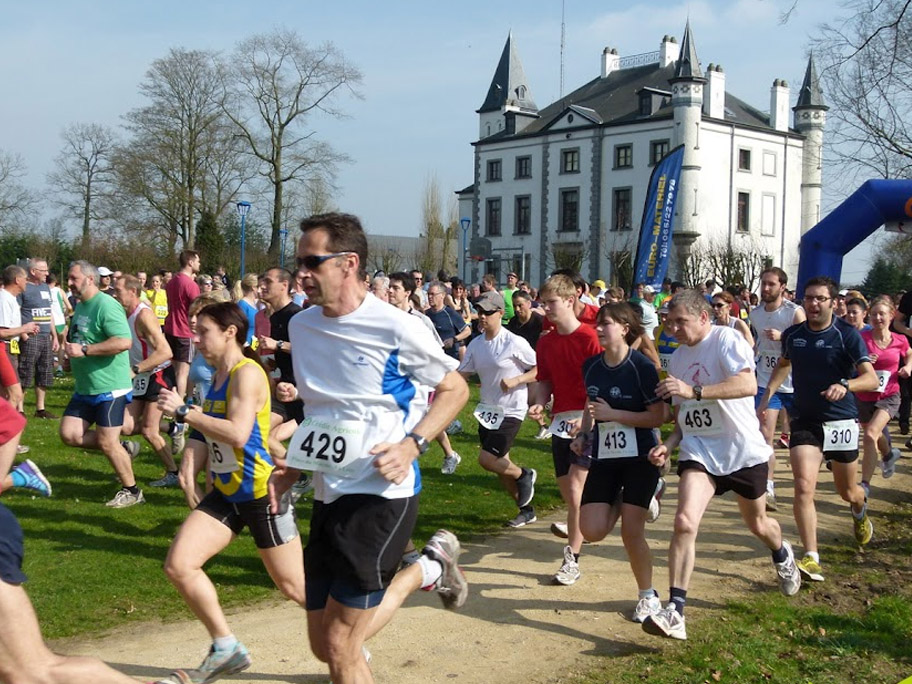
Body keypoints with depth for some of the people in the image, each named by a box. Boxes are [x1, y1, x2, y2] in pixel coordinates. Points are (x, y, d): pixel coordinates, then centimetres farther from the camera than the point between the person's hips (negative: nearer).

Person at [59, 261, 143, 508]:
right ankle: (123, 449, 20)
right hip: (84, 388, 9)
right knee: (70, 435, 3)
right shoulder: (80, 305, 12)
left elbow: (124, 341, -30)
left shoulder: (106, 305, -19)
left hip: (109, 388, -9)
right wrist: (71, 354, 7)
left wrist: (84, 350, -28)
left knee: (107, 443, -3)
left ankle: (132, 492, 14)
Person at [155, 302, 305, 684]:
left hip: (262, 493, -8)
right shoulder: (218, 377, 10)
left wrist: (183, 411, -25)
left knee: (294, 586, 1)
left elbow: (237, 434, -30)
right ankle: (225, 649, 14)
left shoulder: (247, 373, -17)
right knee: (178, 566, -3)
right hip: (226, 493, 9)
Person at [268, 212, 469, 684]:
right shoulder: (301, 325, 6)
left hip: (381, 492, -7)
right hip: (328, 494, 7)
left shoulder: (396, 329, -14)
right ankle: (427, 570, 29)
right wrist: (293, 468, 10)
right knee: (322, 644, 12)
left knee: (339, 644, -5)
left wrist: (412, 445, -18)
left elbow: (455, 389, -3)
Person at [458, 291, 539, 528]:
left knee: (487, 459, -16)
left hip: (511, 411, -7)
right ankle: (526, 510, 30)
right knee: (500, 465, 13)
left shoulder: (514, 343, -14)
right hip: (487, 410, 7)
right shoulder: (475, 344, 4)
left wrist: (515, 380, -22)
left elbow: (540, 370, -10)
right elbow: (461, 375, 4)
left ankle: (524, 475, 13)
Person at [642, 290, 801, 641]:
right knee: (684, 522, -18)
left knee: (757, 523, 18)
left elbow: (748, 385, -29)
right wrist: (669, 445, 0)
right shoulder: (677, 358, 10)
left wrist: (694, 390, -35)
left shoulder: (727, 340, -12)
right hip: (699, 451, 4)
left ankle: (782, 556, 55)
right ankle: (674, 613, -19)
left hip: (743, 449, -4)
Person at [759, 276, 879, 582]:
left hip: (841, 421, -2)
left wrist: (845, 386, -40)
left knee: (847, 492, 15)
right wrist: (767, 396, 12)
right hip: (804, 421, 2)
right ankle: (811, 558, -12)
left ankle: (860, 511, 53)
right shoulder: (792, 335, 1)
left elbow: (871, 378, -20)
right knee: (803, 486, -16)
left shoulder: (848, 335, -12)